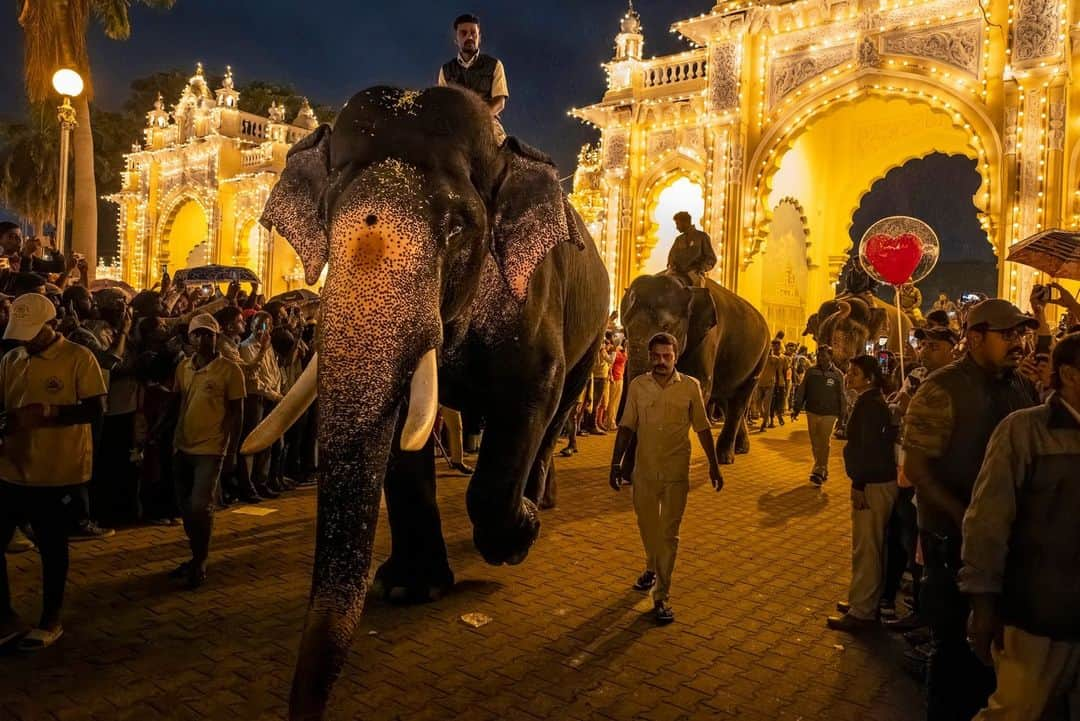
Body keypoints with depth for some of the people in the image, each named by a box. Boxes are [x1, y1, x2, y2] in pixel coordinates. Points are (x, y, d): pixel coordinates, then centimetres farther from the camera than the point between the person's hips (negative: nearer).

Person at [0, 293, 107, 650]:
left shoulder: (79, 358, -9)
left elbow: (96, 409, -13)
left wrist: (49, 412, -26)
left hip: (57, 471, -5)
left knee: (52, 547, 9)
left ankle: (50, 620, 25)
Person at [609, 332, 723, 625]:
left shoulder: (690, 386, -5)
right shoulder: (637, 385, -2)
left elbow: (702, 428, 3)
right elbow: (626, 427, 1)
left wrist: (713, 465, 4)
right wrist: (616, 463, -3)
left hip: (676, 472, -2)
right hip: (644, 470, 2)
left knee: (668, 533, 0)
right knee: (647, 526, 18)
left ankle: (661, 597, 6)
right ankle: (652, 568, 45)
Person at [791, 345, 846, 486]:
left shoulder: (837, 374, -2)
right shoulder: (811, 372, 2)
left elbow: (841, 396, 2)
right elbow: (801, 391, 3)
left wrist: (842, 415, 1)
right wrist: (796, 408, -3)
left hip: (829, 415, -3)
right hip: (812, 412, 3)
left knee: (824, 443, -6)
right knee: (815, 444, 8)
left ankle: (818, 472, -4)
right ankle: (823, 471, 21)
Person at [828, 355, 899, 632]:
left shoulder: (869, 404, -16)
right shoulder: (872, 401, 13)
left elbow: (868, 447, -21)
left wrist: (859, 485, -20)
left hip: (873, 485, -10)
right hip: (878, 481, 10)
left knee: (865, 548, -3)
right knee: (872, 547, 17)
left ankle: (861, 612, 4)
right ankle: (866, 601, 28)